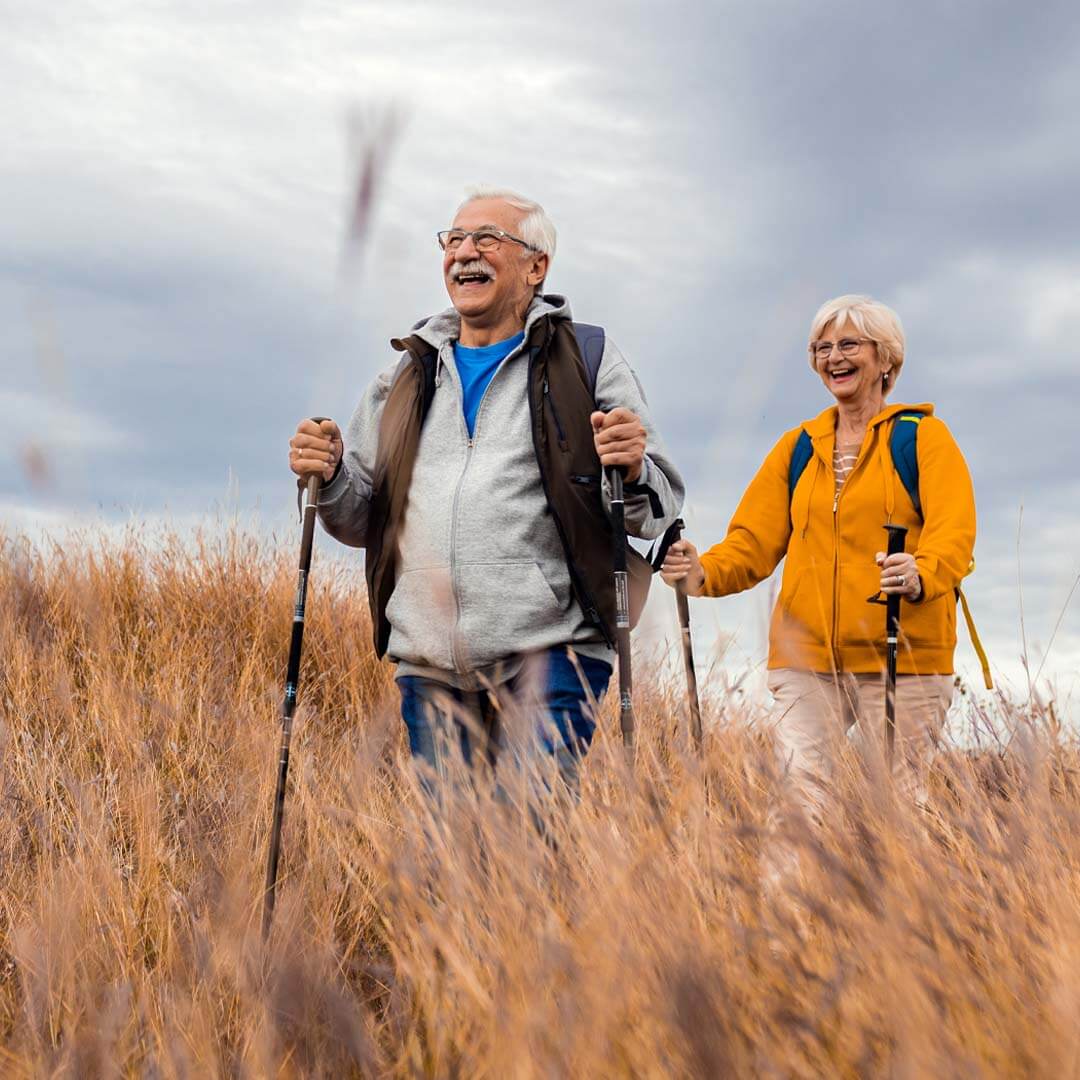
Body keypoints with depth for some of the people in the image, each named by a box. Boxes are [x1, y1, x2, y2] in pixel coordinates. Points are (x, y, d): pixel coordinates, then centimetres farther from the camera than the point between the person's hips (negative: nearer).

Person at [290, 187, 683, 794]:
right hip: (429, 660, 5)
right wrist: (330, 479, 1)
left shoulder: (587, 362, 7)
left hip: (548, 652, -4)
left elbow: (659, 510, 3)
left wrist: (634, 472, -19)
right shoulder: (406, 377, 20)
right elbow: (363, 522, 22)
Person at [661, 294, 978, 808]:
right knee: (796, 799, -8)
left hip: (901, 656, -3)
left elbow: (953, 532, -8)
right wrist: (704, 572, -9)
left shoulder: (924, 436, 6)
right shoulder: (797, 447, 18)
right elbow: (754, 540, 12)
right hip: (805, 658, 3)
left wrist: (920, 575, -30)